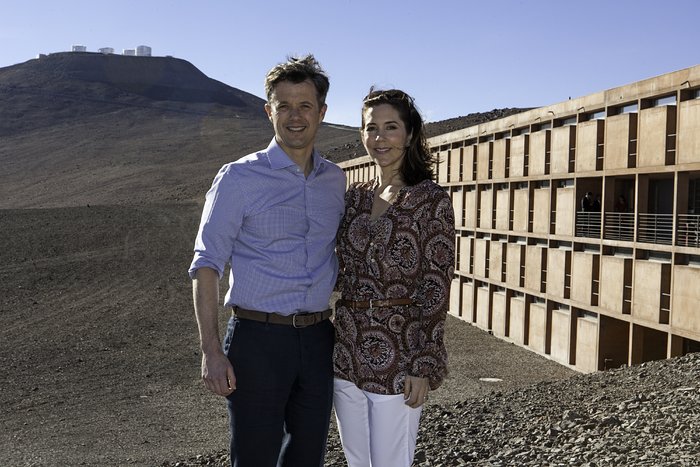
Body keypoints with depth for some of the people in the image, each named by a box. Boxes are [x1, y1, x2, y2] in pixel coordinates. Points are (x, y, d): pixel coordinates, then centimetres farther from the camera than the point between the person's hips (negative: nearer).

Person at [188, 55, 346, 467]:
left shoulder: (336, 180, 9)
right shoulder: (238, 178, -6)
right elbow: (207, 264, -8)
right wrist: (211, 351, -16)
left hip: (317, 340, 5)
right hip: (258, 340, -4)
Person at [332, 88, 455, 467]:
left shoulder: (431, 199, -8)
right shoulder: (353, 197, 8)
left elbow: (436, 286, -11)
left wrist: (425, 366, -13)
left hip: (397, 354, -6)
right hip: (347, 351, 6)